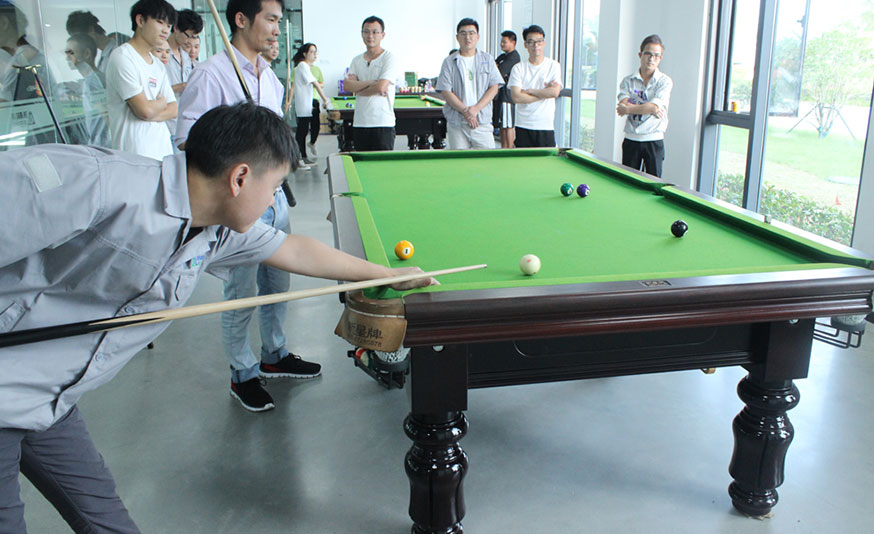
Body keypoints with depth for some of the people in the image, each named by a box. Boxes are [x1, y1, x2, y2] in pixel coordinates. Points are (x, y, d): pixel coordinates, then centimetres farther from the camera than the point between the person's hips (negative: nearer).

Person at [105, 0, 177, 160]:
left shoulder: (159, 66, 18)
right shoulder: (122, 57, -7)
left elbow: (174, 110, 11)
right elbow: (145, 109, -16)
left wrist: (153, 113, -8)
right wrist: (162, 103, 5)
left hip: (163, 149, 7)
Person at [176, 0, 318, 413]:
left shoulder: (269, 75, 12)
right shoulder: (212, 74, -13)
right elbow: (188, 139, -14)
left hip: (274, 196, 8)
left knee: (277, 283, 17)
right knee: (242, 293, 3)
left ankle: (275, 355, 36)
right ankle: (244, 375, 21)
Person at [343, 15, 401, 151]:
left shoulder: (389, 58, -3)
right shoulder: (356, 60, 14)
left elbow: (381, 86, -16)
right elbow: (346, 85, 0)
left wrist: (357, 88, -1)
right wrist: (371, 83, -12)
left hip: (382, 124, -5)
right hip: (359, 123, 5)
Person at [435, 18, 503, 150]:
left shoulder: (487, 60, 11)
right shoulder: (449, 62, 6)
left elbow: (494, 87, 4)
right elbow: (446, 92, -2)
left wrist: (476, 108, -11)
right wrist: (465, 111, -13)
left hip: (483, 121, 1)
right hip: (456, 124, -1)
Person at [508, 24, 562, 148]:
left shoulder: (554, 66, 5)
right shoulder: (518, 68, 3)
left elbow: (555, 92, -9)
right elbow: (516, 97, -9)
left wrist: (528, 91, -7)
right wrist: (544, 93, -8)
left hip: (546, 127, 0)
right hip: (523, 126, 0)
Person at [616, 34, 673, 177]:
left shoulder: (665, 81, -3)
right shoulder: (628, 80, 5)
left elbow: (654, 106, -16)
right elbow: (623, 104, -10)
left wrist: (628, 109, -13)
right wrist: (651, 108, -18)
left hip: (654, 140, -2)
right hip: (631, 140, 2)